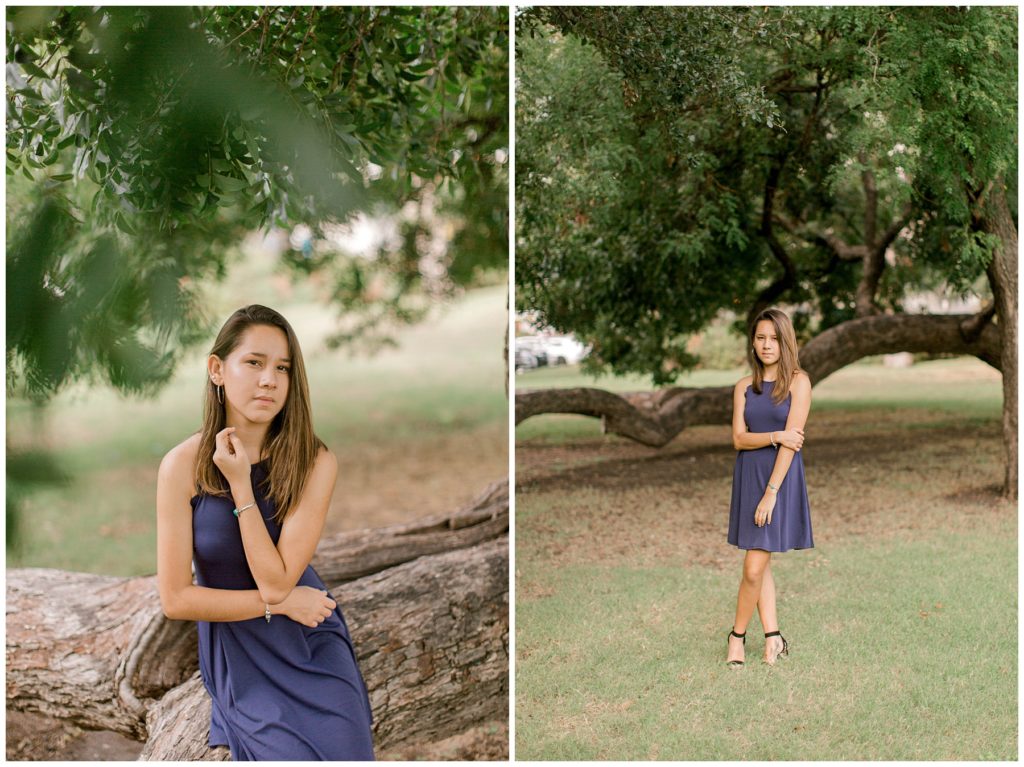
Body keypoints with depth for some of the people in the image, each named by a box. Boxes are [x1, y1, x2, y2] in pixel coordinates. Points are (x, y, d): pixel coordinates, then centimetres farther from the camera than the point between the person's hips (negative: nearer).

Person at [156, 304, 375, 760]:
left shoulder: (315, 462, -12)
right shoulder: (183, 466, -12)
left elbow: (275, 581, -17)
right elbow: (176, 598, -10)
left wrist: (241, 484, -20)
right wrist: (280, 604, -12)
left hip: (315, 654, 1)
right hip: (241, 665, -1)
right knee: (292, 754, -17)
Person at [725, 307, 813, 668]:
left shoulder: (798, 382, -6)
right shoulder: (744, 386, 8)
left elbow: (791, 441, -12)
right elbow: (738, 438, -1)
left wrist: (771, 492, -17)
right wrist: (775, 436, -19)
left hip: (781, 476, -5)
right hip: (748, 476, 5)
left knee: (754, 568, -8)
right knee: (759, 564, 7)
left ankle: (737, 635, 9)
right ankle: (773, 637, 16)